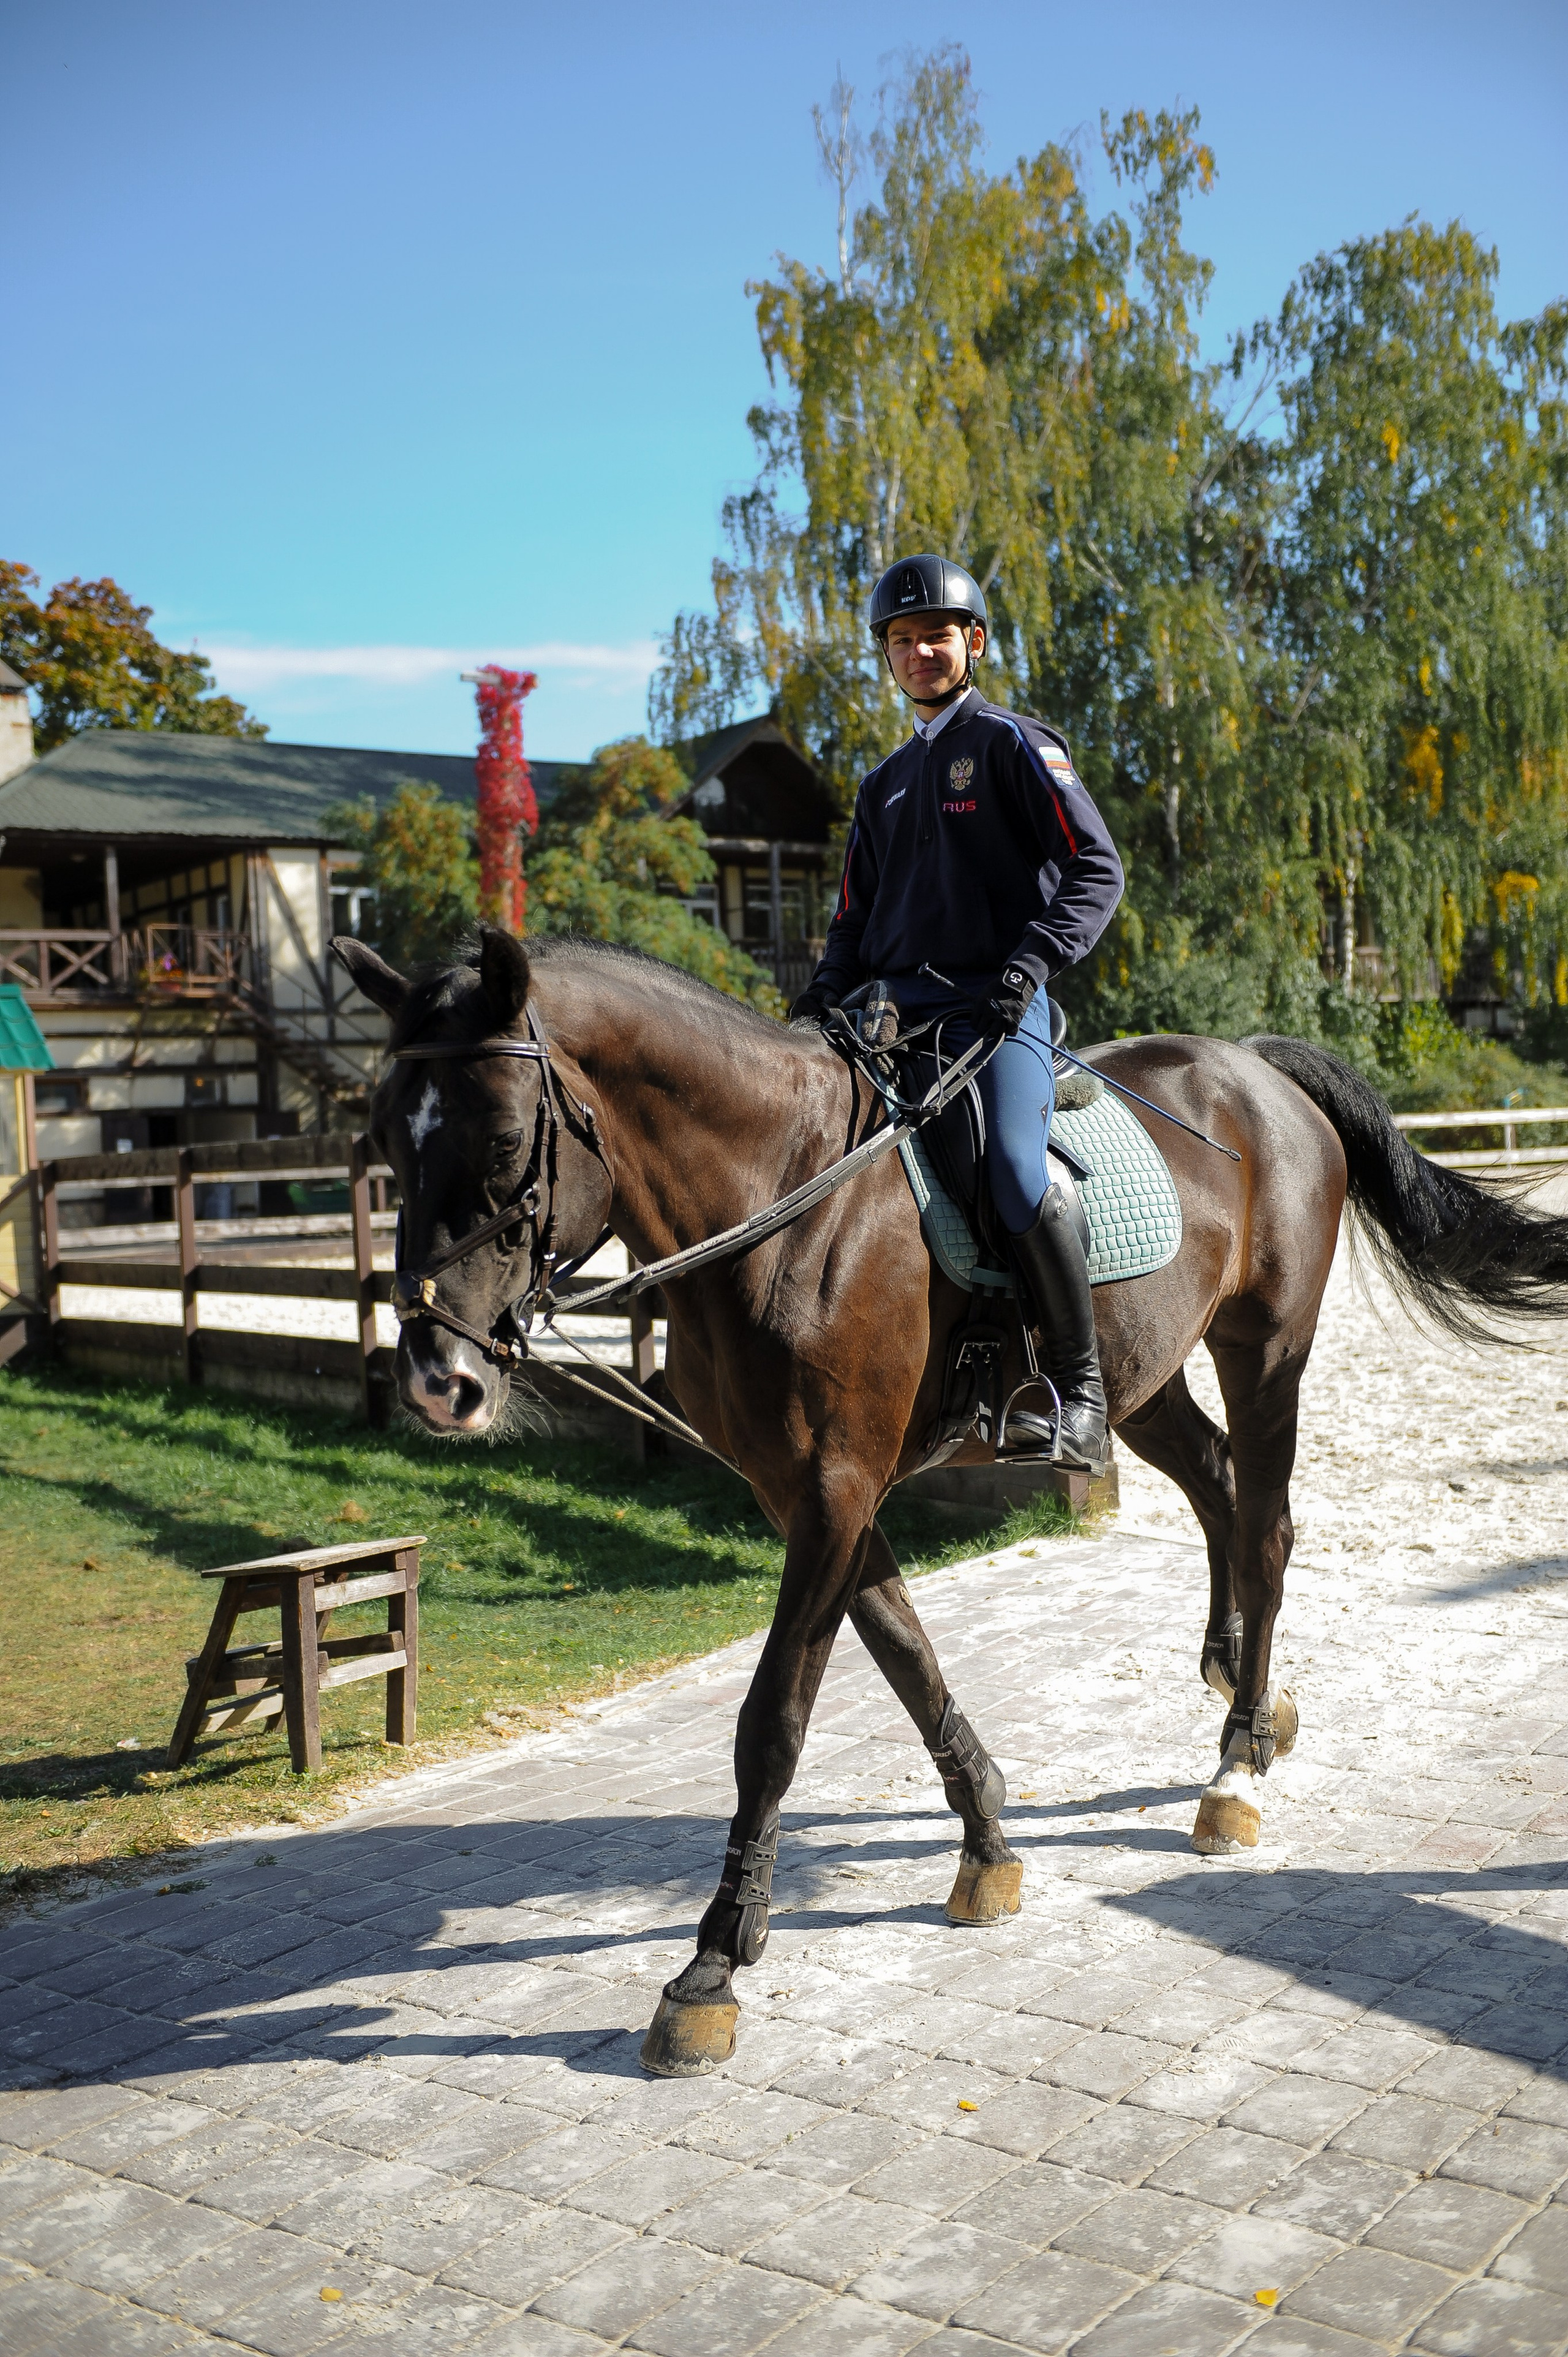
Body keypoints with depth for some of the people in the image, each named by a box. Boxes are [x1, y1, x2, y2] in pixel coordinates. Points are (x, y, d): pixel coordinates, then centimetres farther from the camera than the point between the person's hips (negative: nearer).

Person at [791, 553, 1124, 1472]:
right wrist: (820, 1002, 7)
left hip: (997, 1007, -7)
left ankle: (1082, 1386, -16)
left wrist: (1034, 959, -21)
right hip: (894, 1010, 7)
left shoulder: (1013, 743, 4)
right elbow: (856, 921, 27)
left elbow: (1097, 869, -6)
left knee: (1015, 1170, -30)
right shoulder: (886, 784, 25)